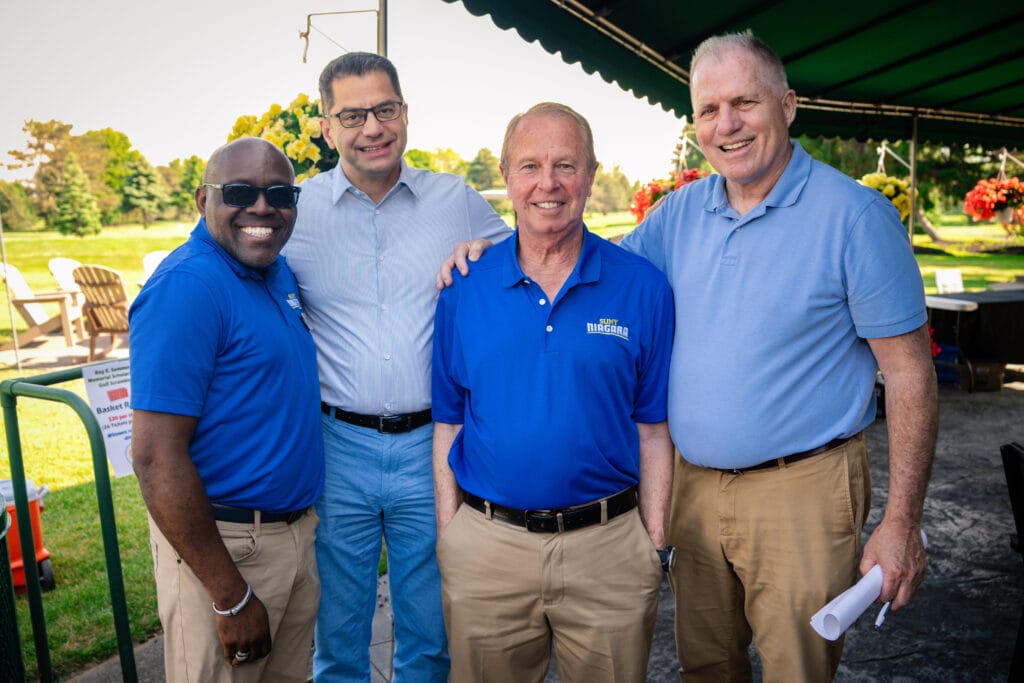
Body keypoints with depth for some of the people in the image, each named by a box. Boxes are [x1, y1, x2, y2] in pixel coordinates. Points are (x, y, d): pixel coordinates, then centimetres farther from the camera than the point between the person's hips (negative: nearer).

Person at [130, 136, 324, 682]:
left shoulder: (279, 271, 5)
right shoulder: (187, 286, -20)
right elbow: (156, 457, -22)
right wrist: (230, 597, -19)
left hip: (299, 529, 8)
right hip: (223, 547, -8)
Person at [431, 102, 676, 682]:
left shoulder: (643, 288, -5)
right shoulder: (465, 290, -1)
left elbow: (654, 429, -1)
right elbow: (448, 423, 4)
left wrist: (656, 544, -1)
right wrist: (447, 536, 2)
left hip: (609, 547, -1)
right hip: (485, 546, 1)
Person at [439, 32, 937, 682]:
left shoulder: (854, 214, -10)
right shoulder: (681, 211, 5)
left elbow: (910, 373, -9)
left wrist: (901, 523, -11)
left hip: (801, 489, -4)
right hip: (694, 482, 5)